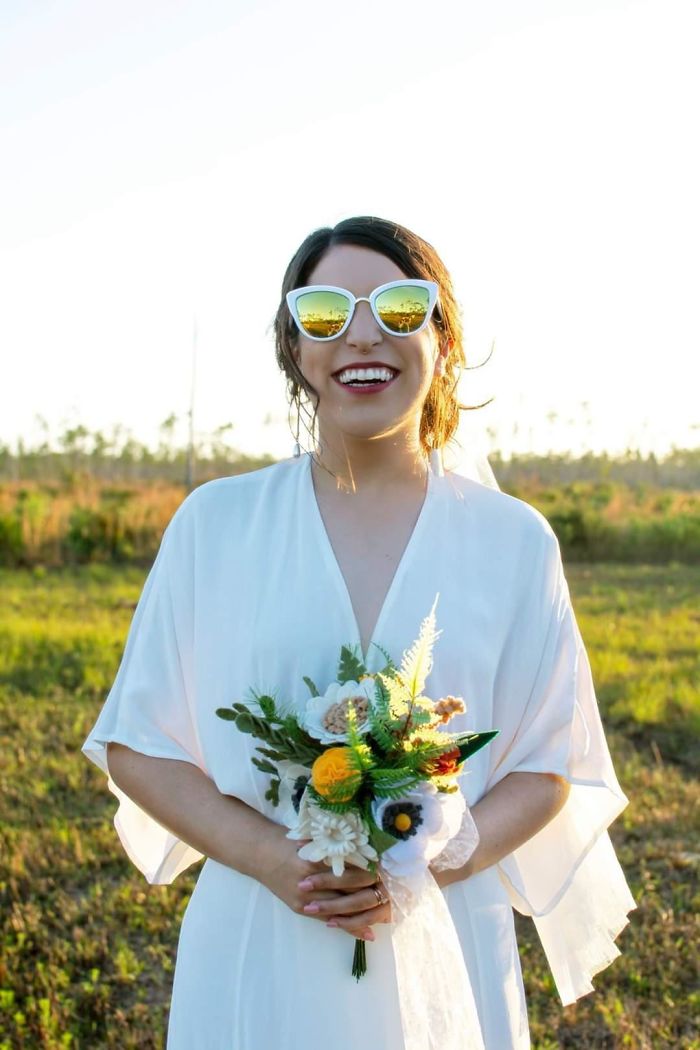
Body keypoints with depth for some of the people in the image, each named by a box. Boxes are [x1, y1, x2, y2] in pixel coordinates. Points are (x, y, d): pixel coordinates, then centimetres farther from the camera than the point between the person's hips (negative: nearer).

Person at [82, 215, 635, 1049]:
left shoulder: (513, 540, -1)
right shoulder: (213, 523, -2)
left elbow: (549, 765, 2)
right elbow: (136, 746, 0)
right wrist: (269, 856, -14)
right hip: (253, 957, 0)